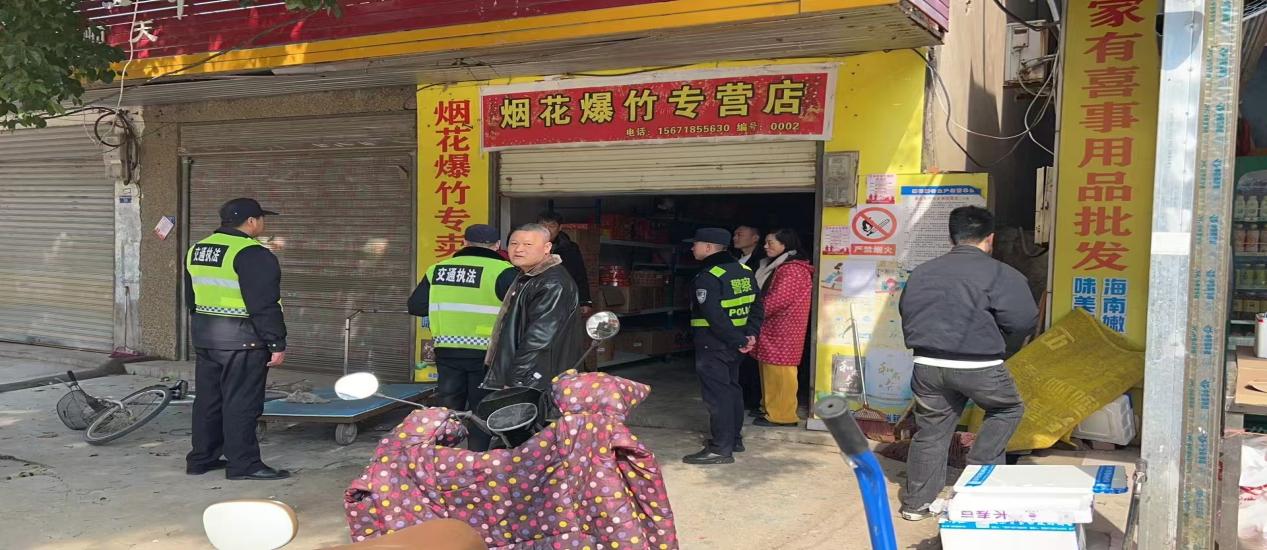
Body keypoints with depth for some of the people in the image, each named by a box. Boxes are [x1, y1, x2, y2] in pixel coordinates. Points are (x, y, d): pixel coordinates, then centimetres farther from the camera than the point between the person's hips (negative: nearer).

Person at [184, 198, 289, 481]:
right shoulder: (252, 254, -17)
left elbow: (191, 297, 20)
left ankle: (201, 458, 24)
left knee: (208, 399, 16)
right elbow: (264, 305, -19)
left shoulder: (197, 249, 12)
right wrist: (277, 343, -16)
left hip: (203, 335, 9)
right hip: (241, 340, -9)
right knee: (241, 402, -3)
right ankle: (243, 464, 2)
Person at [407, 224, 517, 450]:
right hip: (485, 353, -4)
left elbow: (415, 306, 9)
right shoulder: (502, 271, -9)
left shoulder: (438, 269, 6)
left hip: (447, 350, 4)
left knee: (448, 410, 17)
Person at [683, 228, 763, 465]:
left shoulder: (708, 277, -18)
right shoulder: (744, 271, 9)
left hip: (713, 346, -9)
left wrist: (739, 340, -18)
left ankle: (721, 449, -2)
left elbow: (715, 316, -25)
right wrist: (750, 334, 3)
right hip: (734, 346, 9)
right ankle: (734, 439, 29)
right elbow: (756, 306, 9)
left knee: (716, 394, -5)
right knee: (732, 389, 19)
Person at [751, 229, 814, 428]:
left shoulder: (791, 270, -17)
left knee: (779, 372, -7)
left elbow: (777, 300, -23)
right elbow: (766, 295, 22)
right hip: (773, 329, 10)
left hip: (783, 331, -10)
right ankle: (771, 407, 23)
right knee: (771, 371, 15)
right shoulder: (778, 267, 18)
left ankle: (781, 415, -2)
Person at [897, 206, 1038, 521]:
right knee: (1009, 410, 24)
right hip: (978, 367, -4)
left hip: (928, 364, 4)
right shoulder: (1000, 274, -4)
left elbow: (906, 316, 15)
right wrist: (996, 332, 14)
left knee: (930, 431, 15)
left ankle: (916, 503, 19)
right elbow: (1024, 322, -6)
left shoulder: (922, 272, 11)